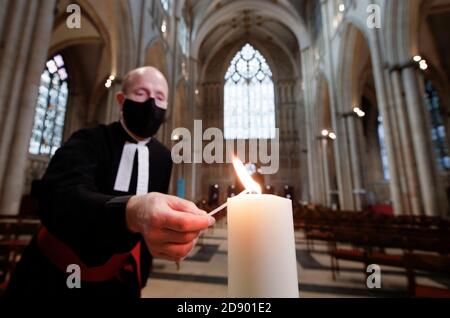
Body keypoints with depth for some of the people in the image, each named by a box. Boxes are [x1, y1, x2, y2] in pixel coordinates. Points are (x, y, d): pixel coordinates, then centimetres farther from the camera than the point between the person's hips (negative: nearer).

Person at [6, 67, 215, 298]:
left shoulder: (163, 157, -4)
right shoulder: (88, 141, -15)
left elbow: (155, 216, 3)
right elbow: (59, 197, -34)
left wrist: (139, 276, 7)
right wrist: (131, 212, -54)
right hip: (54, 276, -2)